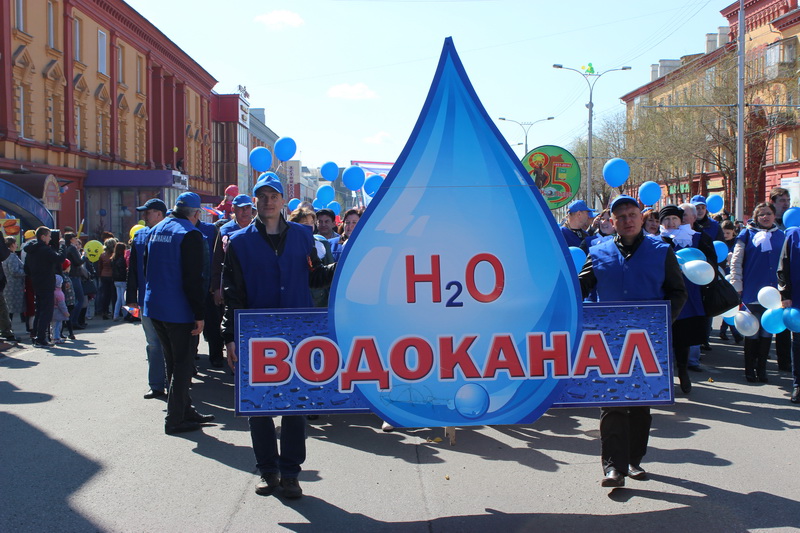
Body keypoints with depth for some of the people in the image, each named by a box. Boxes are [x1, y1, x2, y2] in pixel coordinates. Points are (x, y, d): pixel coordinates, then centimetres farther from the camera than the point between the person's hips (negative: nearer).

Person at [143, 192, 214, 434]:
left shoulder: (155, 230, 11)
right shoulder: (190, 234, -14)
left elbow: (147, 268, 19)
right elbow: (193, 278, -19)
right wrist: (200, 314, -16)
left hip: (154, 307, 8)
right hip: (179, 310, -8)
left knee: (173, 362, 18)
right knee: (183, 364, 1)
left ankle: (185, 411, 27)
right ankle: (175, 420, 4)